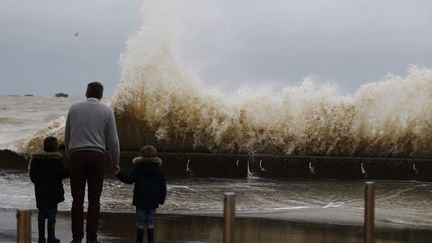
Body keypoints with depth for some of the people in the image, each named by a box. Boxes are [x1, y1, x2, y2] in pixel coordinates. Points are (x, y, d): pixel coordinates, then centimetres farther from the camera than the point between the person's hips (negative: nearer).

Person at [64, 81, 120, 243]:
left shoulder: (74, 109, 7)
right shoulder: (106, 111, 3)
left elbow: (67, 136, 11)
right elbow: (112, 140, 2)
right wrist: (115, 162, 12)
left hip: (76, 155, 1)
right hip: (96, 156, -1)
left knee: (77, 199, 4)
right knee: (94, 200, 4)